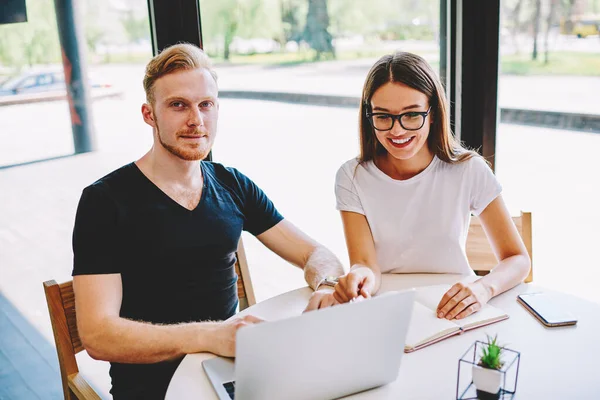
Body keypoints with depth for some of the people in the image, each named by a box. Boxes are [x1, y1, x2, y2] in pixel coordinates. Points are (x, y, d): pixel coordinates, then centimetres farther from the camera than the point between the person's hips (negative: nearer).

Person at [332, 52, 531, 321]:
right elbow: (367, 265, -14)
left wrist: (484, 288, -29)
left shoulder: (468, 171, -9)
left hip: (452, 310, -1)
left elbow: (518, 259, -7)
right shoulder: (352, 177, -7)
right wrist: (360, 278, -39)